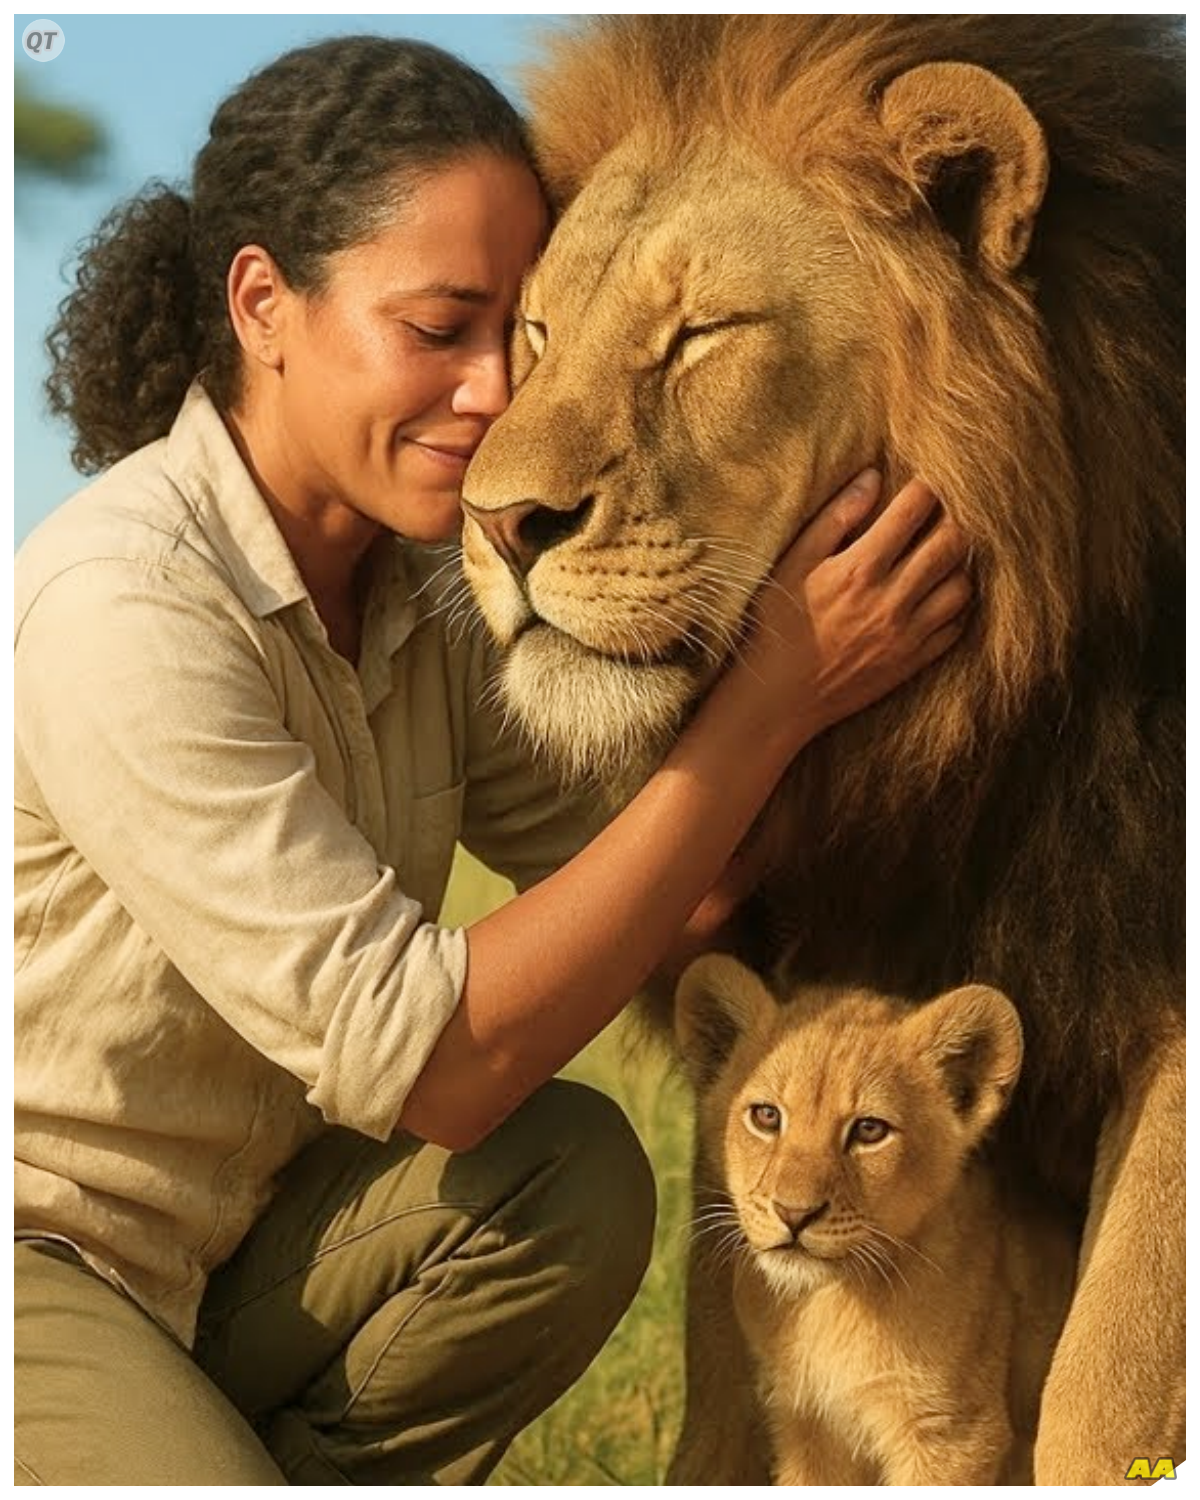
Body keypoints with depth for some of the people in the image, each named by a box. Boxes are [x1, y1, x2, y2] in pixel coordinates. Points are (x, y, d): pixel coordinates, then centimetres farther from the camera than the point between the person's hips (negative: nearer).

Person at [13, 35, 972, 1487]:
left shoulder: (419, 594, 1)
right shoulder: (126, 605, -25)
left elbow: (666, 901, -1)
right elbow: (423, 1061, -28)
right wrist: (770, 701, -28)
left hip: (218, 1239, 8)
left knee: (574, 1174, -13)